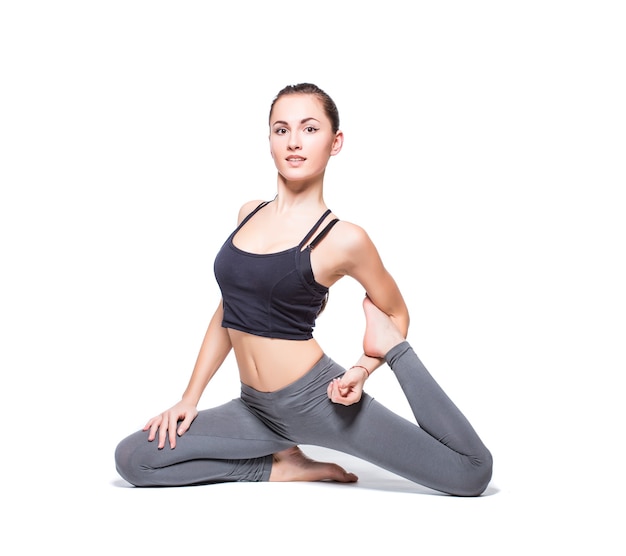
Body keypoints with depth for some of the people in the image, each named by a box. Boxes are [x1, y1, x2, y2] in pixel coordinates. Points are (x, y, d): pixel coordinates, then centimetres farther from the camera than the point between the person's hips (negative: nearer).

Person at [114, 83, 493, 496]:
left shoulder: (344, 239, -9)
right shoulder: (249, 214, 7)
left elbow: (397, 314, 6)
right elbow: (230, 310, 15)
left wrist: (362, 370, -13)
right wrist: (190, 397, 12)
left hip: (316, 400, -5)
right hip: (256, 408, 6)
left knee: (472, 473, -13)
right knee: (132, 459, -7)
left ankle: (391, 347, 7)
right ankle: (281, 468, 4)